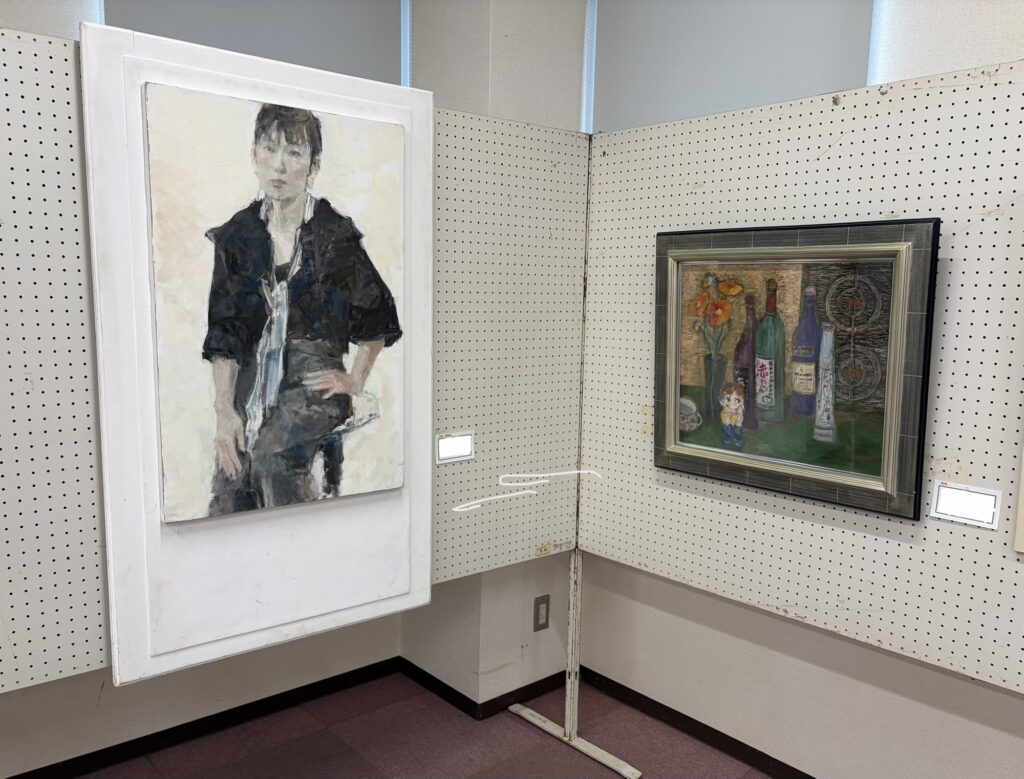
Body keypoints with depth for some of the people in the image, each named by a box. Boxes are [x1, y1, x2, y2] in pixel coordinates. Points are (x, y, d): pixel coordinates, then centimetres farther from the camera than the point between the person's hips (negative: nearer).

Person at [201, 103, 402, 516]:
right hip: (252, 377, 3)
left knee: (274, 454, -26)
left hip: (315, 378, -3)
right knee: (225, 504, -10)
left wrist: (355, 381, 7)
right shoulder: (236, 234, 7)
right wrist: (224, 408, -5)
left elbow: (378, 313, 9)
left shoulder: (336, 234, -2)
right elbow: (223, 331, 4)